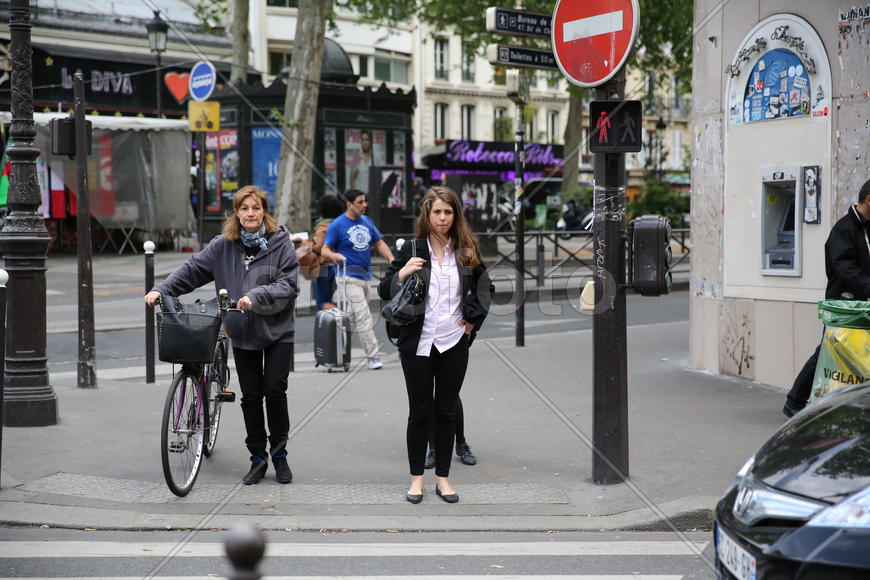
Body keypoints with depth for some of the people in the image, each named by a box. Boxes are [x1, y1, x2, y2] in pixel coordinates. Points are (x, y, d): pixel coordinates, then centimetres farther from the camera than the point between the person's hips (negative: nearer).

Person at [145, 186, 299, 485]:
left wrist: (255, 297, -26)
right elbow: (192, 269, 2)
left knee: (274, 392, -3)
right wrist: (161, 289, -9)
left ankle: (279, 455, 15)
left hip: (277, 331, -3)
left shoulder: (281, 242, -7)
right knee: (251, 396, 6)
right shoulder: (223, 245, 1)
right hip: (242, 333, 3)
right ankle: (258, 458, 18)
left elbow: (288, 285, -13)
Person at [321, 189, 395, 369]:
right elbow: (325, 250, -6)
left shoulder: (366, 221, 13)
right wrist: (333, 255, -30)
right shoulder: (337, 225, -6)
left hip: (365, 276, 7)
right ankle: (373, 356, -15)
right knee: (363, 316, -14)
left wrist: (391, 259, 0)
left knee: (353, 318, 12)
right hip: (349, 277, -7)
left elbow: (379, 243, 17)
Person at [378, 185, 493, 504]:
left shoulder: (467, 251, 5)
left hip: (454, 343, 2)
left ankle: (442, 477, 17)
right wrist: (402, 273, -17)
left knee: (446, 411, 8)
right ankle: (417, 478, 15)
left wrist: (473, 317, 6)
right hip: (418, 343, -2)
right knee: (420, 411, 4)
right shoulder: (412, 250, -1)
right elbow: (384, 291, 1)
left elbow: (485, 287, 18)